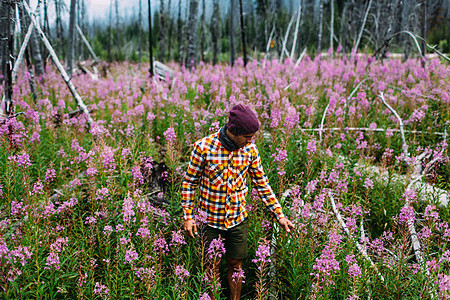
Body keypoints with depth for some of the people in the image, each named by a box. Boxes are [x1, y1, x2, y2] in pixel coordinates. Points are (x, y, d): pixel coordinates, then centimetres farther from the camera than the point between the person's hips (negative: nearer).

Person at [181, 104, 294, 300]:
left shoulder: (250, 150, -7)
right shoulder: (204, 147, -17)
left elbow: (261, 184, 3)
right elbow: (190, 182, -7)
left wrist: (279, 215, 1)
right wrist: (188, 216, -9)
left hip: (238, 219, 3)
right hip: (210, 219, -2)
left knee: (236, 266, 14)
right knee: (212, 268, 10)